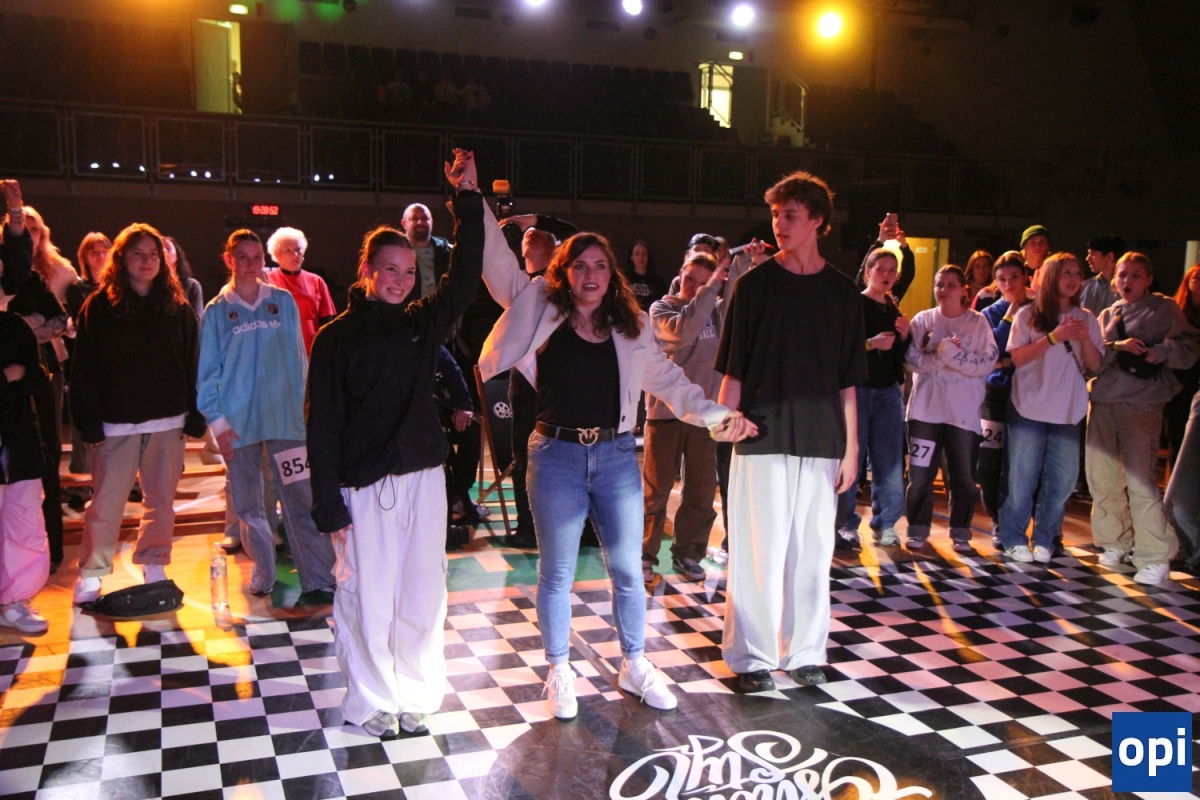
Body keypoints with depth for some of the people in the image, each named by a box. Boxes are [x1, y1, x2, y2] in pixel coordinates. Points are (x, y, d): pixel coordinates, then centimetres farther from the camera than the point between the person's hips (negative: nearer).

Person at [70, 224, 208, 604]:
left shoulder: (177, 307, 7)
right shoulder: (99, 306, 1)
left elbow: (192, 364, 7)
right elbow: (84, 369, -2)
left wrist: (194, 416, 0)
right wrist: (90, 421, -9)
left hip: (168, 422, 2)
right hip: (116, 422, -2)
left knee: (161, 500, 9)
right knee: (105, 503, -2)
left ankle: (154, 570, 22)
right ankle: (91, 575, 11)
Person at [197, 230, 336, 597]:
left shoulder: (283, 302, 5)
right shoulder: (216, 311, 4)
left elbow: (298, 357, 8)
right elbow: (207, 371, 4)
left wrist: (303, 403, 5)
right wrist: (216, 418, -3)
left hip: (285, 416, 0)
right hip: (238, 422, 0)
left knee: (301, 498, -4)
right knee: (247, 504, 8)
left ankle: (319, 577, -1)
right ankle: (263, 573, 22)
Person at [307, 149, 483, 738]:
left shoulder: (422, 324, 9)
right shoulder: (337, 337, -2)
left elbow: (466, 275, 6)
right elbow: (322, 425, -5)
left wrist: (468, 199, 0)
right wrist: (329, 507, -9)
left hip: (423, 477, 4)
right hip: (364, 486, -3)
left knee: (422, 594, 9)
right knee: (366, 598, 3)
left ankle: (416, 693, 26)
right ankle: (371, 702, 22)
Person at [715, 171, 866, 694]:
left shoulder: (842, 291, 8)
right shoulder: (755, 284, 3)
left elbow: (847, 380, 11)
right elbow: (733, 370, 2)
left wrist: (851, 446, 8)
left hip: (820, 440, 2)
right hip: (763, 436, -2)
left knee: (813, 549, 8)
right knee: (759, 550, -1)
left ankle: (805, 651, 22)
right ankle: (751, 656, 11)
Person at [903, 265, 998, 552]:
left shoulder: (978, 322, 3)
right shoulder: (922, 320, 5)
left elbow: (987, 364, -8)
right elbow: (913, 359, -7)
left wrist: (953, 354, -17)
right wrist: (941, 355, -19)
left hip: (964, 412, 0)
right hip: (926, 408, 1)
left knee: (963, 477, 6)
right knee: (920, 474, 3)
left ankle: (960, 533, 18)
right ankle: (918, 530, 15)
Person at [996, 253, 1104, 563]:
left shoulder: (1086, 319, 10)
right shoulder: (1028, 315, 1)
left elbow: (1096, 366, 6)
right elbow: (1017, 358, -9)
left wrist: (1085, 339, -12)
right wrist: (1054, 336, -17)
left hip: (1068, 410, 3)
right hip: (1029, 408, -3)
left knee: (1062, 480, 1)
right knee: (1023, 477, 1)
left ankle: (1044, 540, 15)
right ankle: (1013, 538, 12)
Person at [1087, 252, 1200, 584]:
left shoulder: (1165, 308, 6)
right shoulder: (1107, 315, 17)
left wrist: (1162, 351, -19)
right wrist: (1117, 346, -12)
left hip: (1142, 404, -5)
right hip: (1103, 401, 5)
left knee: (1140, 480, -11)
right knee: (1101, 477, 6)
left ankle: (1156, 557, -3)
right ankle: (1116, 542, 23)